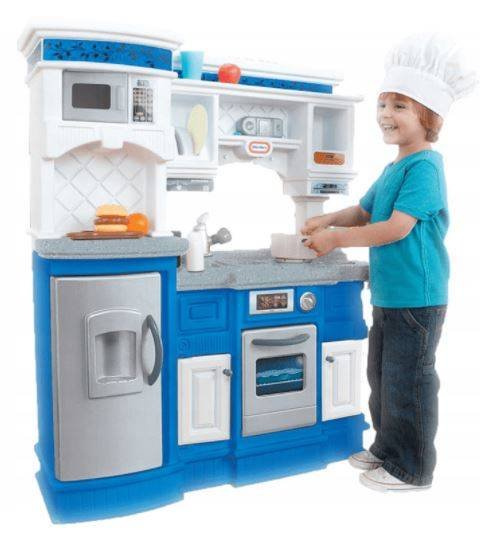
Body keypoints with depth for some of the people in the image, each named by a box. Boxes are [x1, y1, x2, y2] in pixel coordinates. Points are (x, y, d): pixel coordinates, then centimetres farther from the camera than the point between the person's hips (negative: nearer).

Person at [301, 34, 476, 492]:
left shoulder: (424, 166, -17)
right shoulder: (394, 167, 13)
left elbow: (397, 228, -24)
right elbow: (364, 212, 19)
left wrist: (337, 238, -20)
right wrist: (328, 220, 1)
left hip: (416, 298, -10)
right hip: (389, 294, 10)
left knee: (407, 382, 3)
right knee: (381, 376, 19)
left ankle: (412, 469, 20)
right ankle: (387, 449, 37)